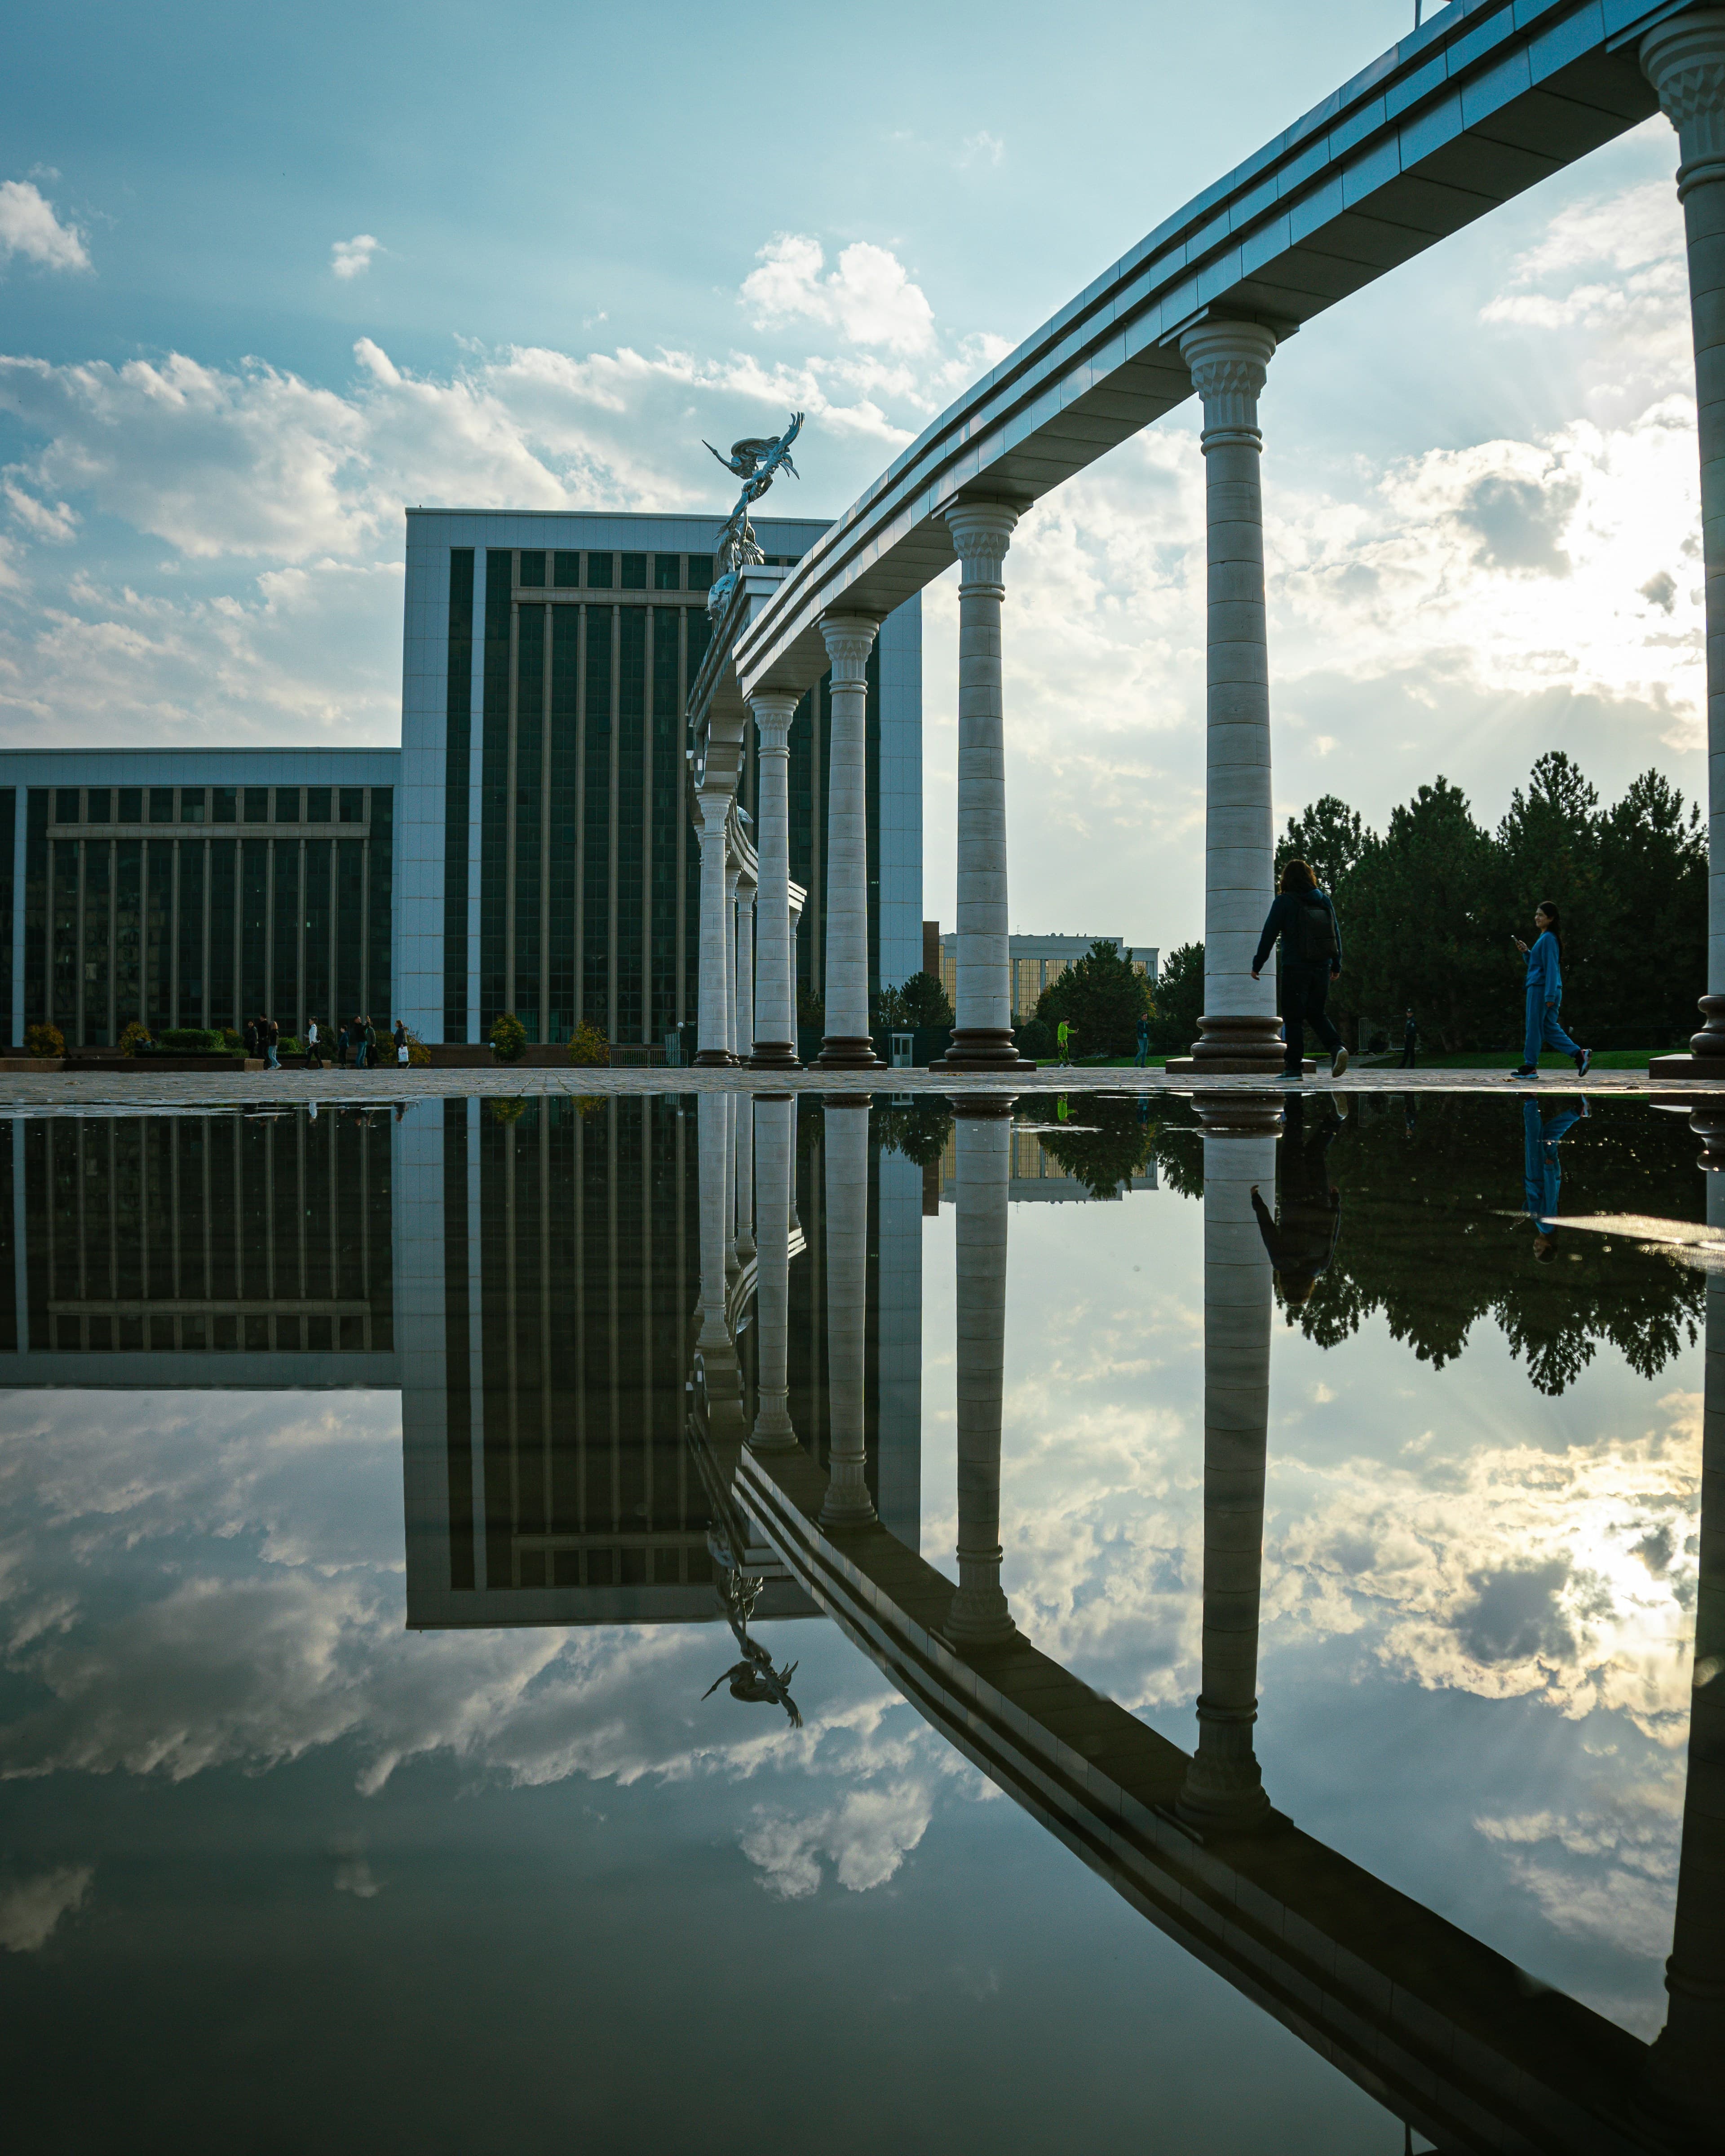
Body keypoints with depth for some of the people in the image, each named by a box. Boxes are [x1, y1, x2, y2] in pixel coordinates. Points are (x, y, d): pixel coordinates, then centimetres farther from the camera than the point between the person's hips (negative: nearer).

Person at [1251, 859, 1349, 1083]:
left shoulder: (1284, 902, -6)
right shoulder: (1324, 901, 8)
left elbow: (1269, 935, -7)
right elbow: (1337, 933, 12)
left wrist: (1257, 965, 1)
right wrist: (1336, 965, 22)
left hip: (1295, 968, -5)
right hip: (1322, 968, 5)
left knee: (1293, 1017, 1)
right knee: (1316, 1014, 16)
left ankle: (1294, 1067, -1)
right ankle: (1336, 1047, -8)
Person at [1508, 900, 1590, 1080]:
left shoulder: (1548, 939, -13)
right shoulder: (1544, 937, 18)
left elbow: (1551, 967, -18)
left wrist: (1550, 996, -22)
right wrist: (1526, 952, 10)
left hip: (1541, 989, -10)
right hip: (1541, 989, 10)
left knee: (1534, 1028, -1)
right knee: (1550, 1029, 10)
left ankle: (1530, 1067, 5)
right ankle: (1579, 1055, 5)